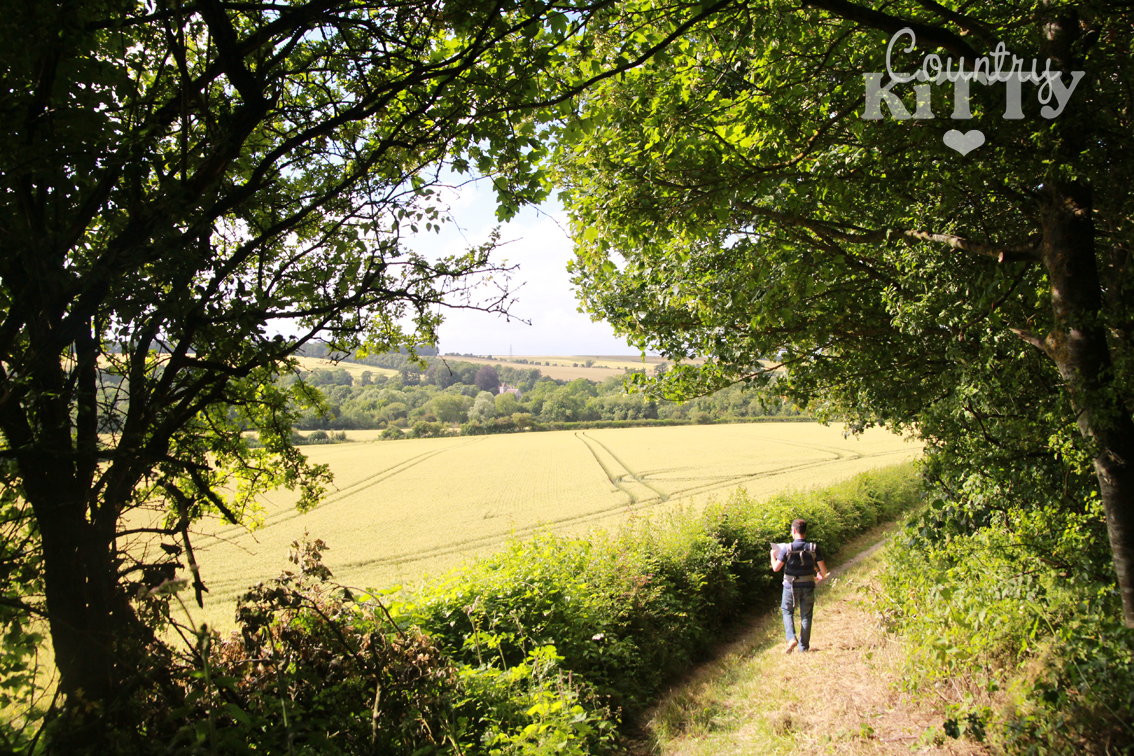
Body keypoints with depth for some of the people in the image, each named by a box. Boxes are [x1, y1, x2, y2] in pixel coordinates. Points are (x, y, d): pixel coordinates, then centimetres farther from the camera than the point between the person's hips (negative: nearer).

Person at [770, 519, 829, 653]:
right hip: (808, 587, 2)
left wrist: (773, 555, 8)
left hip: (791, 587, -2)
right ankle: (803, 647, 18)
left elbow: (776, 568, -10)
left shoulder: (787, 548, -14)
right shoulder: (814, 548, -8)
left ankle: (791, 638, -4)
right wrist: (821, 576, 17)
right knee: (806, 616, 14)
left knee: (787, 612, 17)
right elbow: (823, 569, -6)